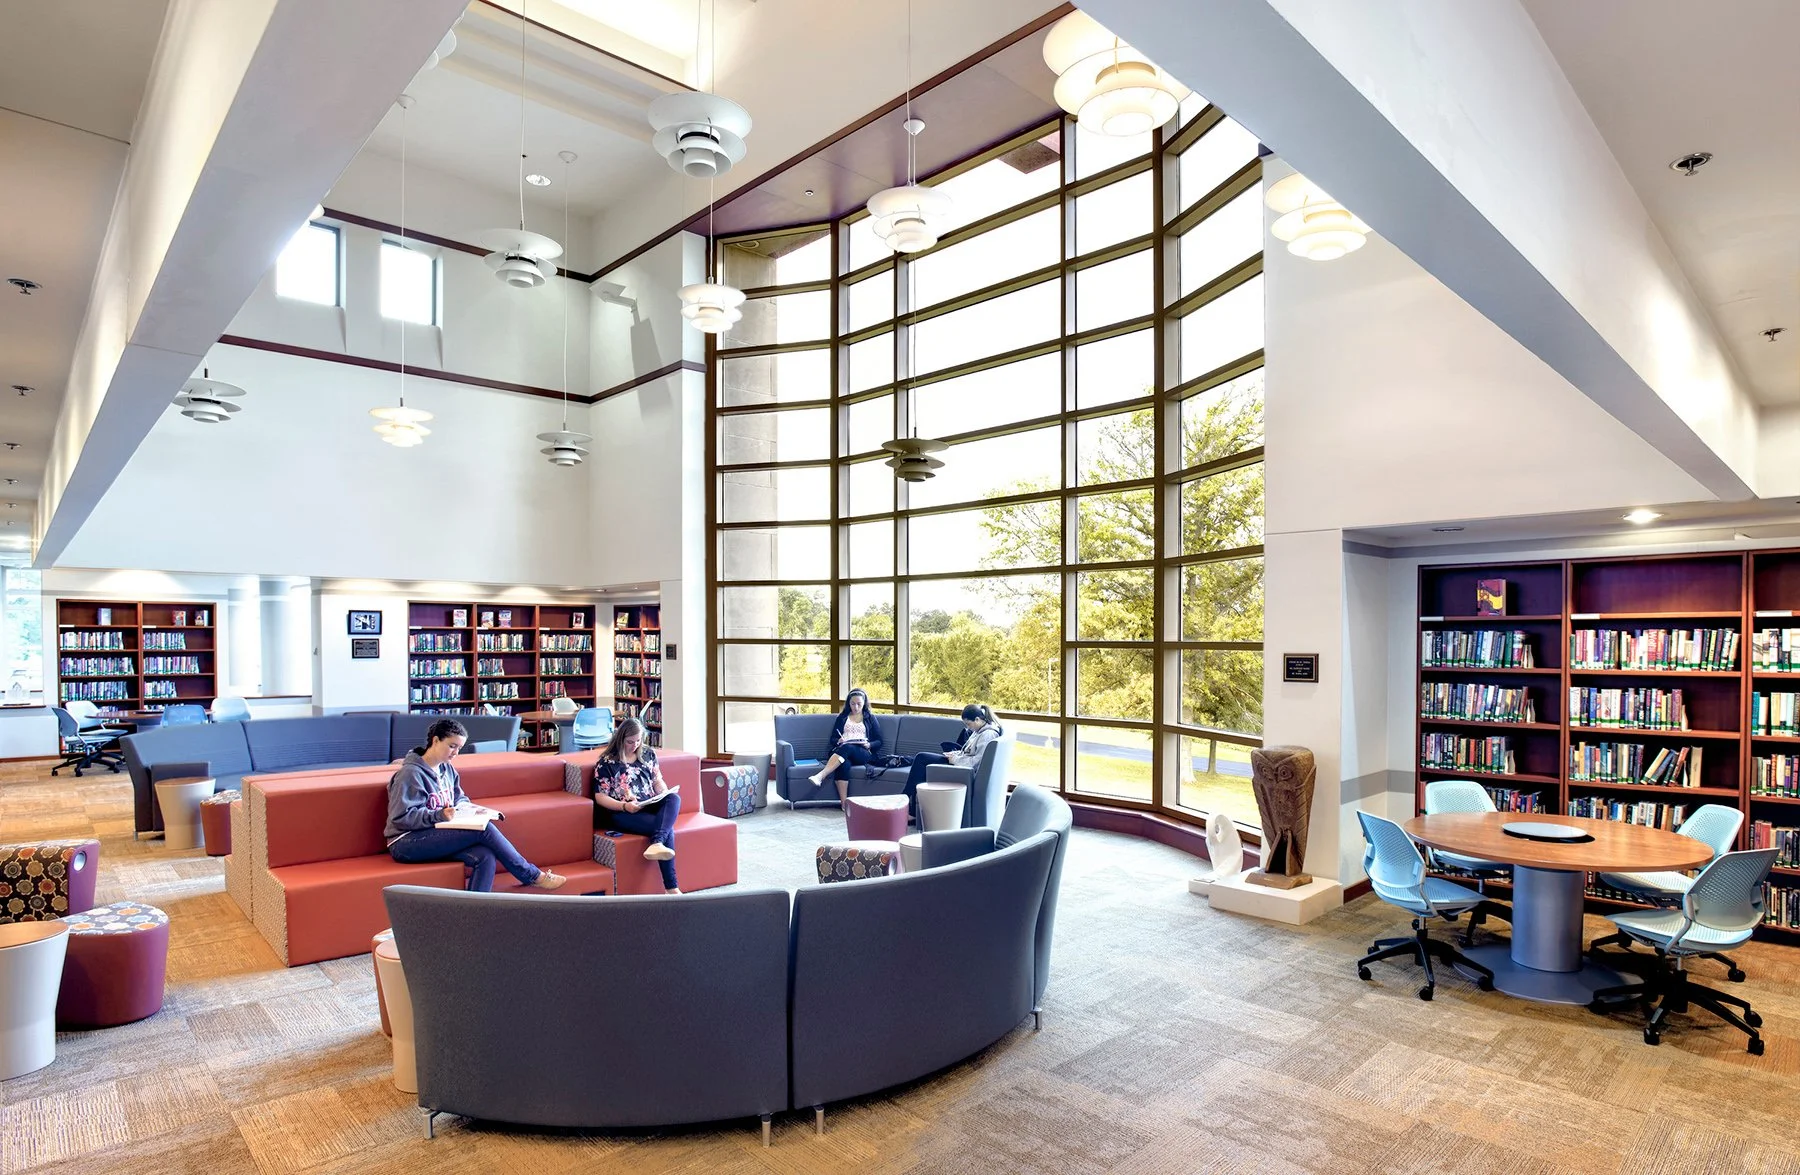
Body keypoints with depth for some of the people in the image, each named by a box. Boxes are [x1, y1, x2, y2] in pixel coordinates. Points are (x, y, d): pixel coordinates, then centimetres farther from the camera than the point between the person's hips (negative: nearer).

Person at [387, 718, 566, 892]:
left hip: (435, 836, 8)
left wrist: (466, 806, -2)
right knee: (483, 829, -24)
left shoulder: (447, 770, 12)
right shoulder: (411, 773, -12)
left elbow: (459, 798, 22)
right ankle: (532, 876, -13)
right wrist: (440, 815, -27)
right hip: (406, 843, -8)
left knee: (485, 856, -24)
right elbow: (401, 817, -17)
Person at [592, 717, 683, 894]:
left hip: (651, 806, 5)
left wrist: (666, 795, -4)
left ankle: (657, 845, -50)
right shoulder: (606, 762, 0)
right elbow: (600, 797, -2)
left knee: (675, 798, -31)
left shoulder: (648, 753, 15)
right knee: (665, 827, -31)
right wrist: (624, 806, -19)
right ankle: (671, 888, -35)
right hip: (621, 812, -5)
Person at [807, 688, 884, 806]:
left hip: (863, 753, -1)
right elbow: (833, 739, 18)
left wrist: (869, 745, -7)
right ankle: (844, 803, -47)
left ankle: (820, 775, -53)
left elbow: (878, 742, 15)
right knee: (844, 763, -39)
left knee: (847, 748, -39)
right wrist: (838, 741, -7)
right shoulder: (842, 717, 24)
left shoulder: (870, 719, 21)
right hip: (842, 751, 1)